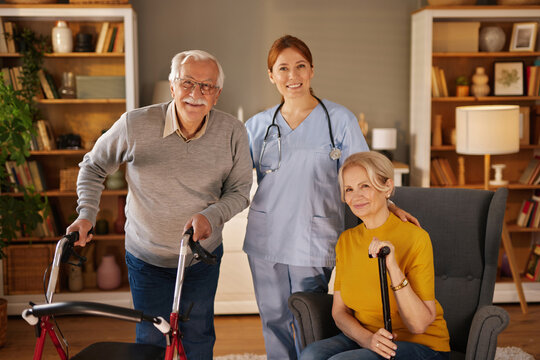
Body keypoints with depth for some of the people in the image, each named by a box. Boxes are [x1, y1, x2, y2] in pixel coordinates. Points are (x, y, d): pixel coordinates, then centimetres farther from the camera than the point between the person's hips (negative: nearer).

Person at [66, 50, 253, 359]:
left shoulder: (233, 132, -15)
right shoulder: (135, 124, -18)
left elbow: (239, 191, -6)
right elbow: (94, 166, -2)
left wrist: (211, 216, -25)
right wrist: (87, 214, -14)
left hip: (203, 257, 1)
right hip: (147, 258, -1)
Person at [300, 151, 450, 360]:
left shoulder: (415, 238, -15)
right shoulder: (346, 240, 3)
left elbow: (419, 325, -17)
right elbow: (339, 311, 4)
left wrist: (393, 268, -29)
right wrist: (367, 339, -17)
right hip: (363, 338, 5)